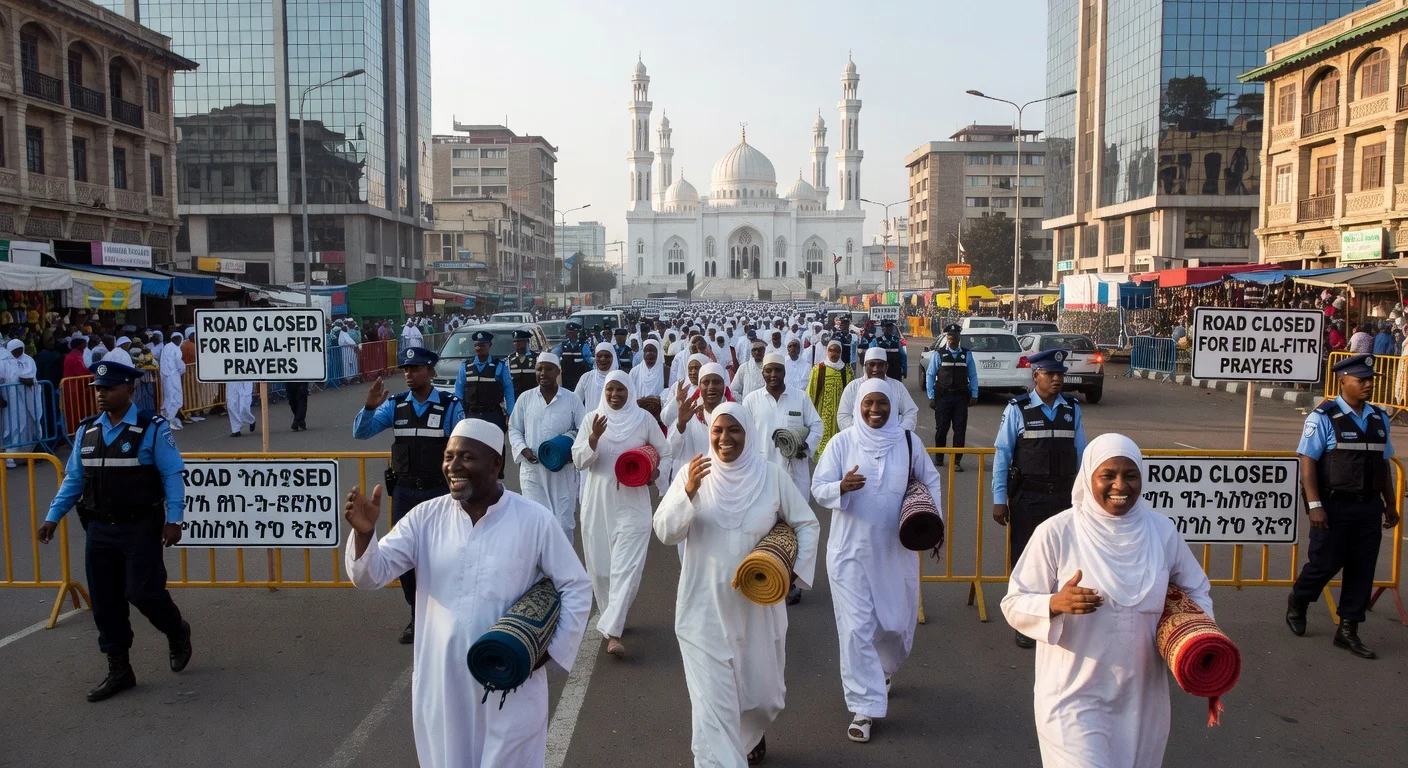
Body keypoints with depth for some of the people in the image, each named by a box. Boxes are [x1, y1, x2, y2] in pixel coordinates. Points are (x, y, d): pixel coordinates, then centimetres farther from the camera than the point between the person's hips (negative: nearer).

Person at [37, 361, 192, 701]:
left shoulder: (152, 429, -10)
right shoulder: (87, 430, 7)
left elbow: (172, 477, -10)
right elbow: (73, 479, 13)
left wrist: (174, 520, -15)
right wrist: (53, 517, 7)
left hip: (141, 528, -6)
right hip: (100, 529, 6)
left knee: (142, 592, -8)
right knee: (104, 602, 8)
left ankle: (177, 634, 24)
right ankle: (119, 671, 21)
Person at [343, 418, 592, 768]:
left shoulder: (535, 520, -10)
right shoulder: (425, 517, -2)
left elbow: (576, 589, -3)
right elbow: (371, 574, -6)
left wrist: (549, 650, -10)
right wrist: (364, 532, -25)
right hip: (440, 684, 3)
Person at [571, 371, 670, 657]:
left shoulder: (644, 418, 1)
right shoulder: (591, 419, 3)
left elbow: (665, 453, 10)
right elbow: (579, 460, -2)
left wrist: (657, 472, -10)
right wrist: (594, 437, -19)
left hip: (633, 502, -2)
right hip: (598, 502, 2)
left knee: (627, 565, -11)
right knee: (600, 564, 8)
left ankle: (612, 631, -11)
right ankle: (611, 617, 30)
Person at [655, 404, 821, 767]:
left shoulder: (772, 475, -6)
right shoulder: (692, 473, -6)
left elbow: (808, 524, 4)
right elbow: (665, 532, -10)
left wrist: (796, 568, -10)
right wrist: (688, 491, -25)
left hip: (757, 605, 1)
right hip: (705, 607, -1)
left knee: (762, 693, 17)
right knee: (712, 698, -3)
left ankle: (750, 737, 51)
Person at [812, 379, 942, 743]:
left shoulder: (908, 441, 0)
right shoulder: (842, 442, -6)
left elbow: (931, 480, 13)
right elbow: (818, 488, -7)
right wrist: (841, 487, -29)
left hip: (895, 549, 2)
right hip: (850, 550, -2)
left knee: (898, 622, 15)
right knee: (856, 628, -4)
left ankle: (881, 671, 48)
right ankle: (864, 708, 7)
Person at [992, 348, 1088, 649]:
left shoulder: (1072, 410, 3)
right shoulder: (1017, 409, -8)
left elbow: (1081, 455, 5)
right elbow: (1002, 455, -7)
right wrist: (999, 499, -8)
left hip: (1063, 496, 3)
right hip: (1027, 496, -3)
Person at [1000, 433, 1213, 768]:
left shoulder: (1161, 530, 0)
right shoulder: (1056, 532, -12)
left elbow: (1195, 590, 16)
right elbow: (1014, 605, -9)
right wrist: (1056, 604, -29)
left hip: (1142, 699, 4)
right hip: (1074, 698, -4)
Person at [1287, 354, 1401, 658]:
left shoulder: (1379, 418, 9)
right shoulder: (1323, 417, -10)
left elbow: (1383, 463, 16)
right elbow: (1307, 462, -13)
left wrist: (1390, 505, 17)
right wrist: (1314, 505, -17)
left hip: (1369, 506, 6)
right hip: (1334, 505, -6)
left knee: (1362, 569, 7)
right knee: (1326, 563, 2)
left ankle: (1348, 630, 19)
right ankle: (1297, 602, 31)